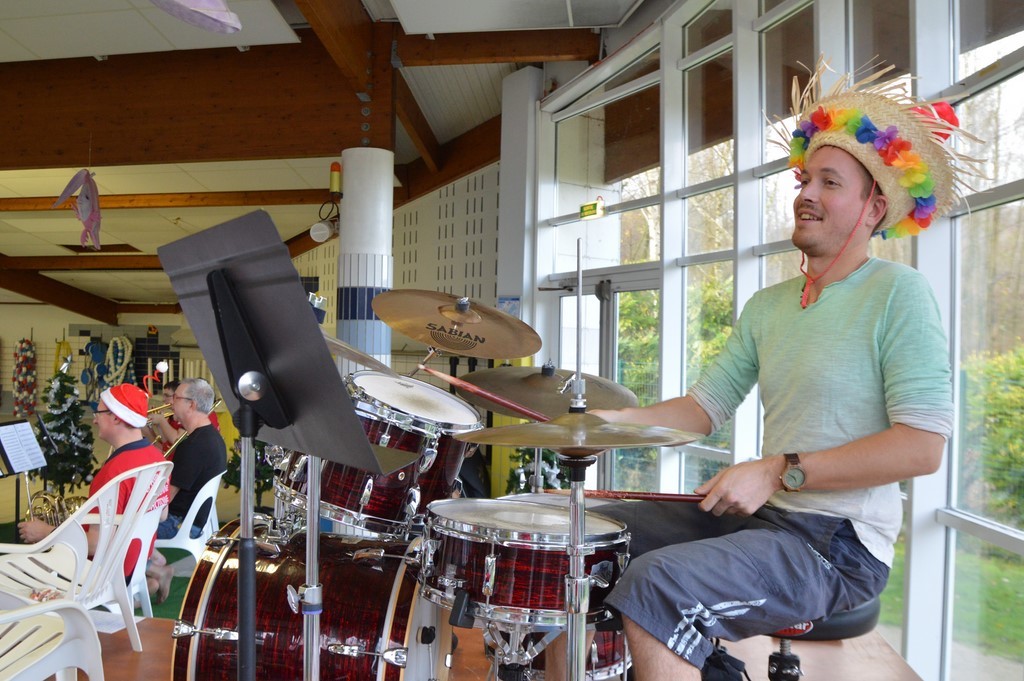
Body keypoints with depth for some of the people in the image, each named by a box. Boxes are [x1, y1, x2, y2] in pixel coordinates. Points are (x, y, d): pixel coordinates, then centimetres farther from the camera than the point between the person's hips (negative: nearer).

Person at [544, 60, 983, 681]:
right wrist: (612, 420, -7)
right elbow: (705, 407, 9)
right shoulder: (766, 307, 12)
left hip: (838, 542, -7)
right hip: (754, 513, 7)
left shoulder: (899, 294, -9)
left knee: (655, 587, -30)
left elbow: (923, 446, -17)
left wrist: (779, 471, -20)